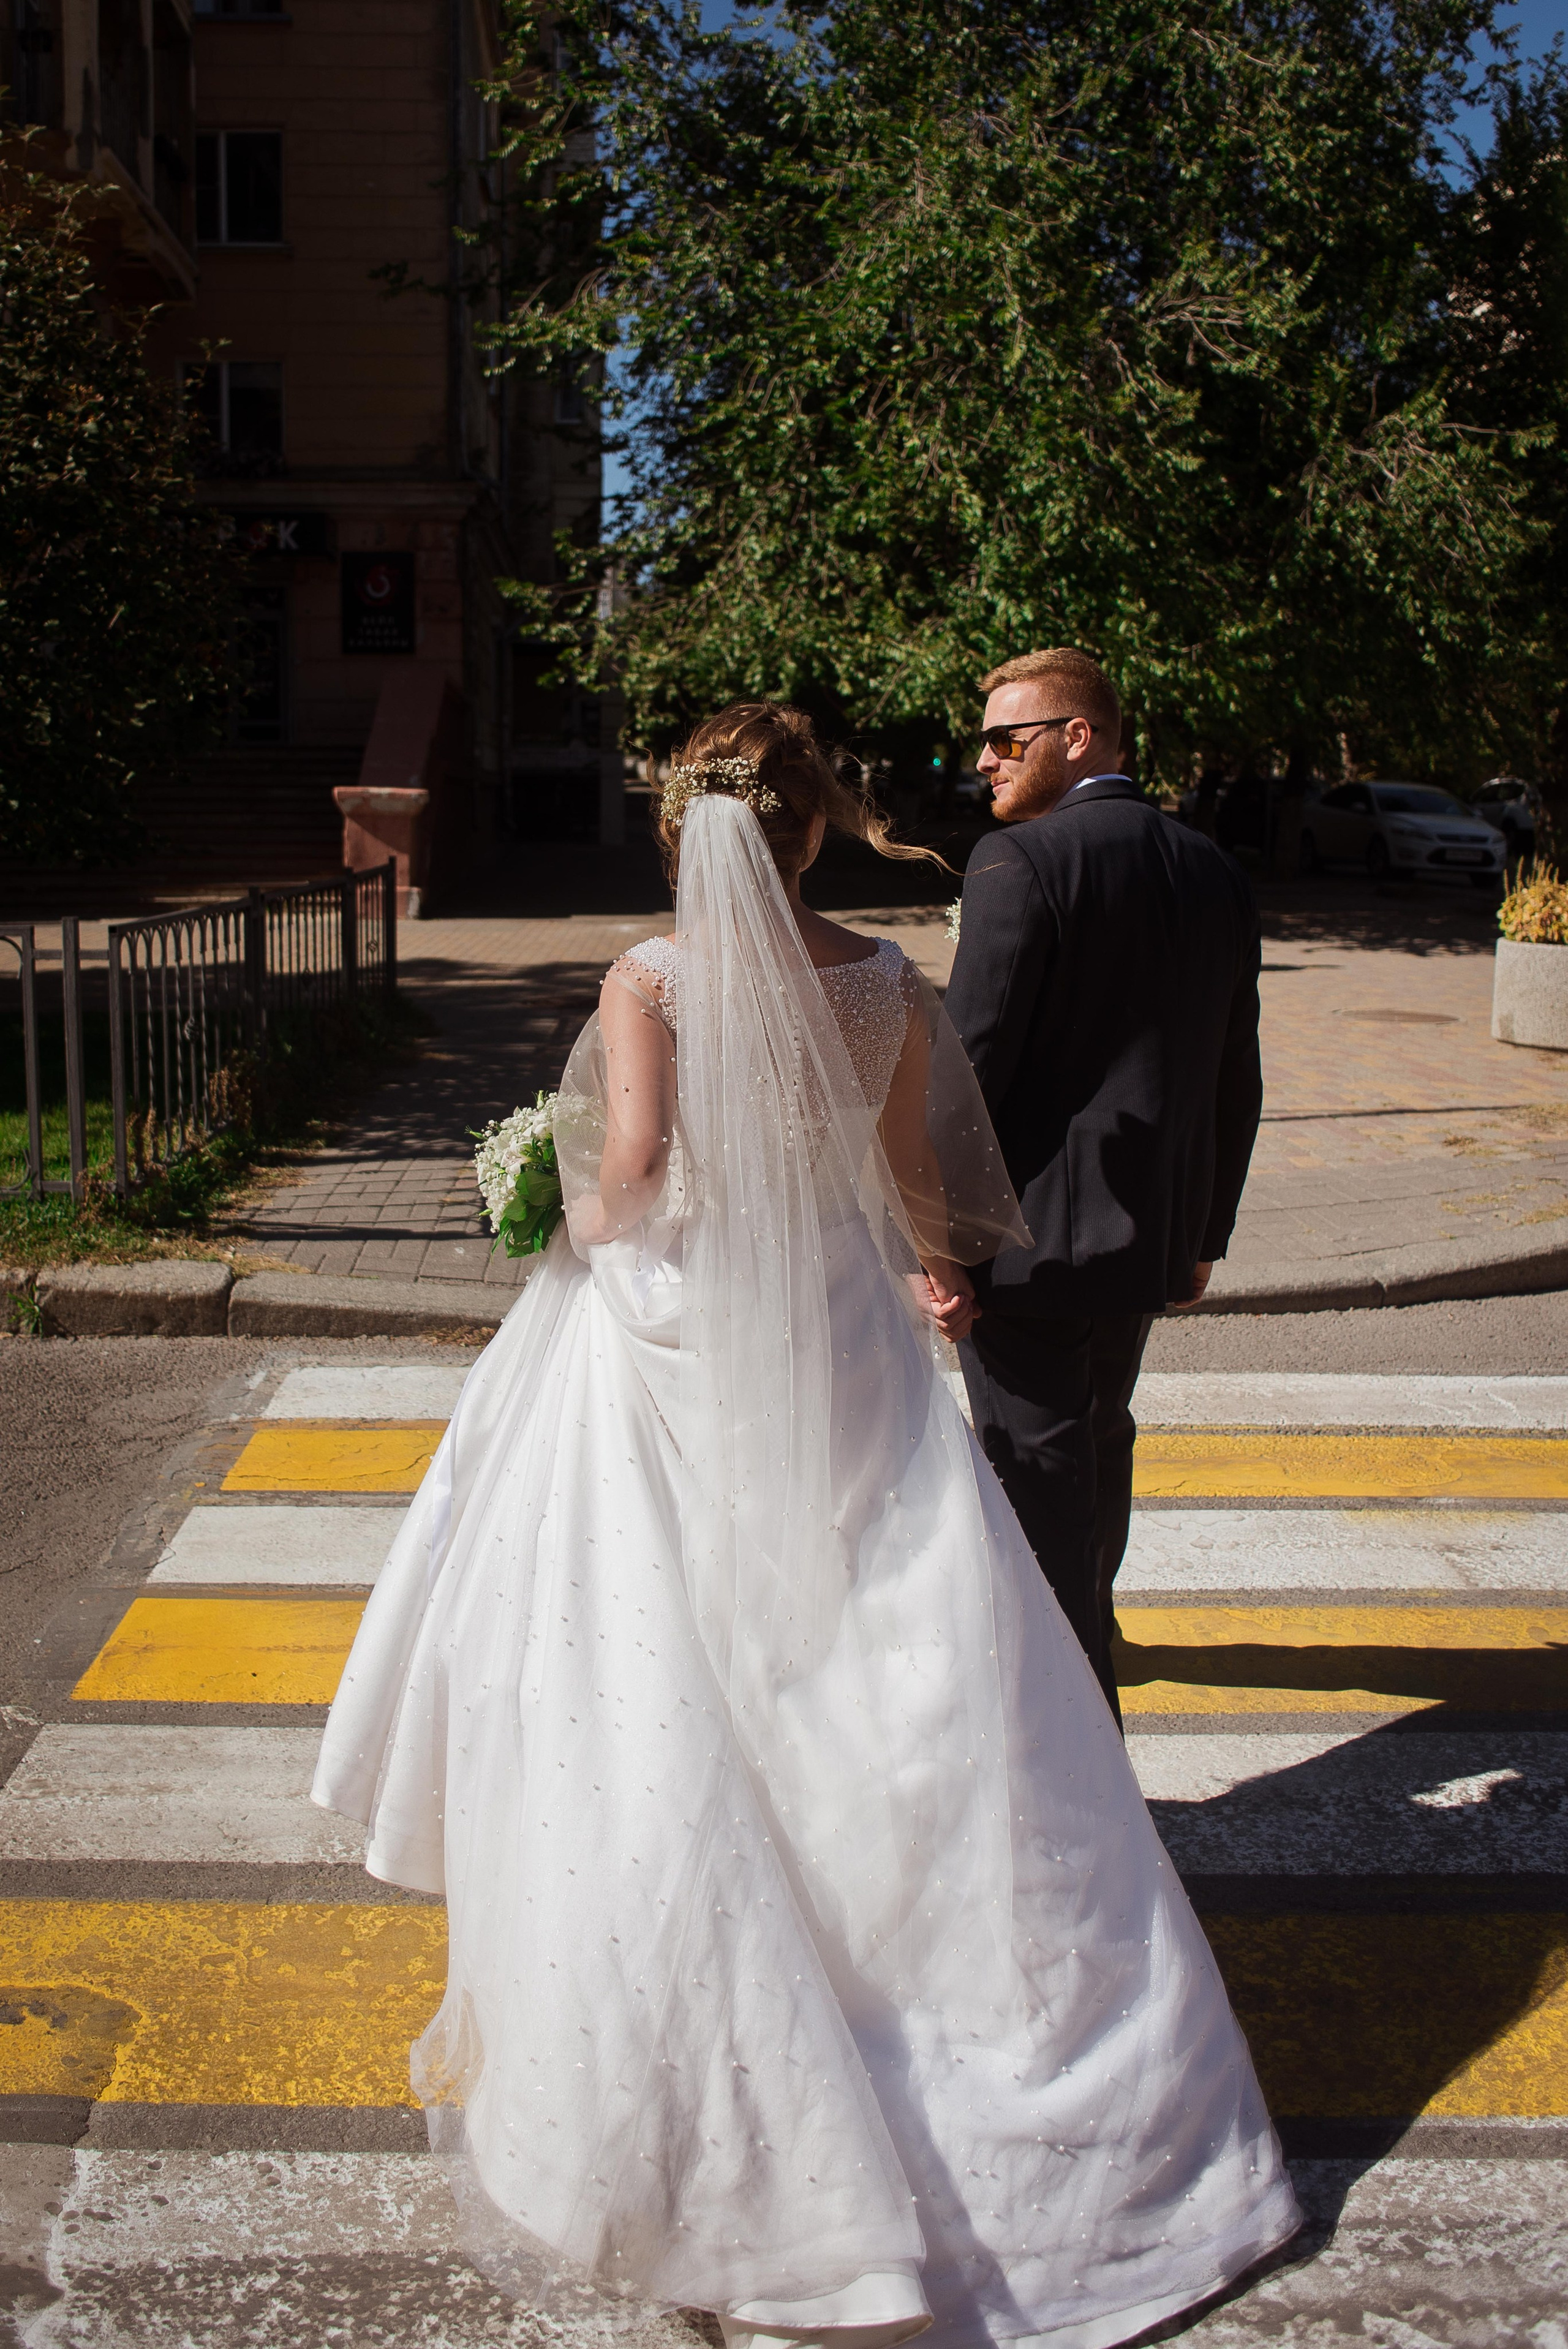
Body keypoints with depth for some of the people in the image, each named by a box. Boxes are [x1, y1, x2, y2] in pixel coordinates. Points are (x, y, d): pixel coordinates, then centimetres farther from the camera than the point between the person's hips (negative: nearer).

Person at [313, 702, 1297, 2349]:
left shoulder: (653, 977, -10)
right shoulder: (885, 983, -2)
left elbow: (634, 1161, -21)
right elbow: (913, 1185, 6)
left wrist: (588, 1232, 0)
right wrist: (930, 1275, 24)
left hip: (671, 1346, -2)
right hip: (840, 1357, 3)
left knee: (660, 1704, 8)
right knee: (896, 1694, 13)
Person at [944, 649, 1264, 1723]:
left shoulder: (1022, 862, -15)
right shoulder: (1215, 874, 7)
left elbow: (969, 1062, -19)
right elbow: (1236, 1082, 11)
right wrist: (1205, 1233, 19)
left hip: (1027, 1234, -7)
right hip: (1148, 1235, 8)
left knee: (1041, 1474, 2)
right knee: (1100, 1443, 26)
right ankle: (1087, 1623, 48)